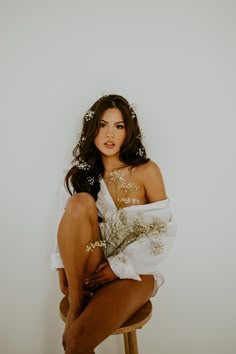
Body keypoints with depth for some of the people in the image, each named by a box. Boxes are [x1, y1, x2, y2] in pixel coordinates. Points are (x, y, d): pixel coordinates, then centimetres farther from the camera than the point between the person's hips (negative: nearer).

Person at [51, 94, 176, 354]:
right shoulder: (84, 173, 5)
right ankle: (75, 303, -16)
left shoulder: (146, 171, -5)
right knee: (80, 201, -26)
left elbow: (164, 231, -7)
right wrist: (62, 266, -8)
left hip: (133, 272, -4)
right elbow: (71, 225, 6)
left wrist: (120, 266, -13)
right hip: (91, 271, 4)